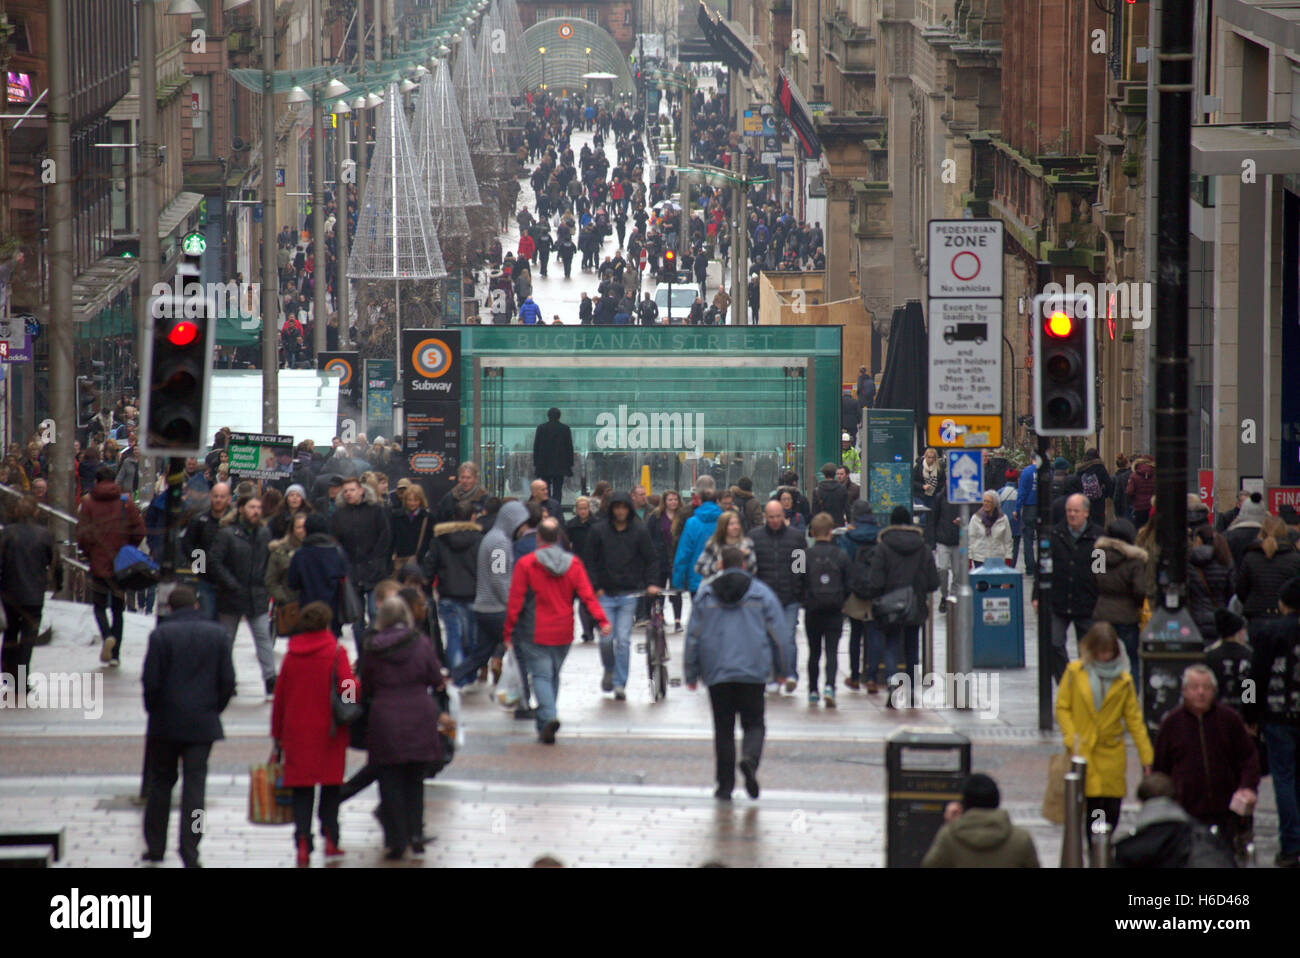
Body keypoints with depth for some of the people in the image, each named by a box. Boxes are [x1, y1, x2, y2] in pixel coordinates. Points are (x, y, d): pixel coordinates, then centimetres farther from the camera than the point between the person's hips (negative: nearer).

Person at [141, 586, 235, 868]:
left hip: (166, 723, -1)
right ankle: (190, 852, -5)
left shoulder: (161, 635, -7)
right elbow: (227, 680, 0)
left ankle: (155, 846, 17)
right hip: (202, 724, 1)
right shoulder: (217, 634, 0)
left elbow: (151, 680, -8)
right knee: (195, 784, 1)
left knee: (161, 783, 13)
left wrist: (155, 710, 8)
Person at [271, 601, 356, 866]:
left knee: (302, 790, 3)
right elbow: (349, 690, -18)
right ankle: (330, 840, 11)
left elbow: (280, 695, 8)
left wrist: (277, 734, 15)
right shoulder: (335, 652, -7)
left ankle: (302, 845, -8)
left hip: (296, 732, 2)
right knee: (330, 787, 13)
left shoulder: (292, 655, 4)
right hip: (328, 732, -2)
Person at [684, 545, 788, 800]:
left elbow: (693, 635, 6)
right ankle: (750, 759, -25)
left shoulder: (705, 594, 5)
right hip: (752, 672, -1)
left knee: (723, 729, 7)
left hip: (716, 674, 1)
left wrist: (691, 674, 13)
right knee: (754, 723, 6)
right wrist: (781, 669, 12)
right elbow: (777, 633, 3)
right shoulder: (762, 593, 2)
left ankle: (725, 785, 6)